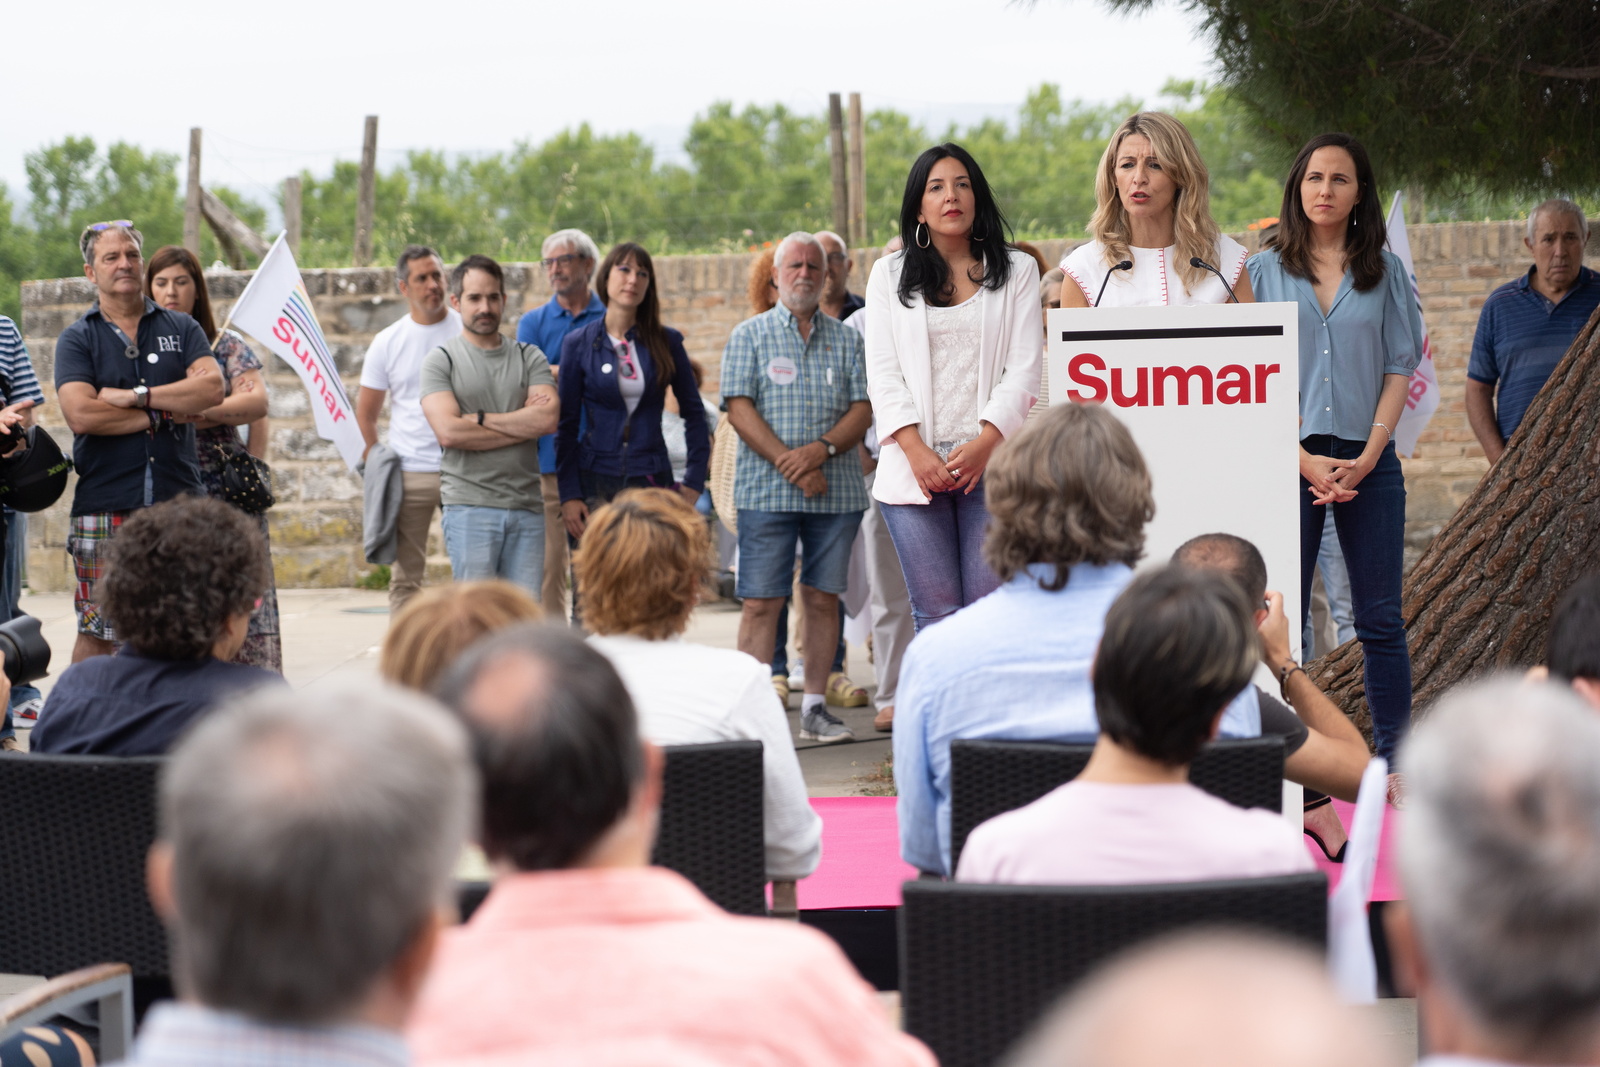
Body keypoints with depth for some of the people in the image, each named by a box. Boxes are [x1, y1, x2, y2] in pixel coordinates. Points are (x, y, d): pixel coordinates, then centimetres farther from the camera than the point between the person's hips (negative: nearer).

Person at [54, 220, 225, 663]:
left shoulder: (181, 329, 13)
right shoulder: (77, 339, 7)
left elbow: (212, 388, -4)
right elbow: (81, 414, -10)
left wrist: (136, 396, -9)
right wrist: (163, 414, -6)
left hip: (179, 499, 2)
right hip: (105, 506, -2)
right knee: (97, 634, -1)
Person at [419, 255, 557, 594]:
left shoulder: (529, 357, 13)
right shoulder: (440, 361, 4)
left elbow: (548, 418, -4)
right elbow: (448, 431, -10)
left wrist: (480, 419, -6)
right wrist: (523, 425, -4)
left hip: (527, 505, 3)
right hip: (469, 506, -3)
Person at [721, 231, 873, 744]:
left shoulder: (846, 339, 13)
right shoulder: (749, 335, 7)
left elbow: (863, 409, 5)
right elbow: (739, 409, -3)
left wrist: (822, 449, -14)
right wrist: (789, 463, -13)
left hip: (837, 491, 3)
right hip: (766, 490, -2)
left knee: (823, 597, 6)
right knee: (761, 602, -5)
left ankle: (815, 707, 13)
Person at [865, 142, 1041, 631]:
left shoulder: (1017, 270, 12)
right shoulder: (889, 274, 14)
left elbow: (1024, 369, 4)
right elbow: (882, 373, 6)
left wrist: (986, 443, -10)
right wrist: (915, 450, -8)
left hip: (990, 463, 0)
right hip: (914, 468, 1)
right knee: (936, 614, -5)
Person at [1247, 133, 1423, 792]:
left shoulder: (1385, 272, 8)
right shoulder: (1264, 270, 5)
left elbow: (1400, 367, 6)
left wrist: (1368, 455, -7)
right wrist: (1305, 460, -9)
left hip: (1368, 461, 1)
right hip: (1288, 459, -1)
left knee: (1380, 619, 3)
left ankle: (1393, 761, 9)